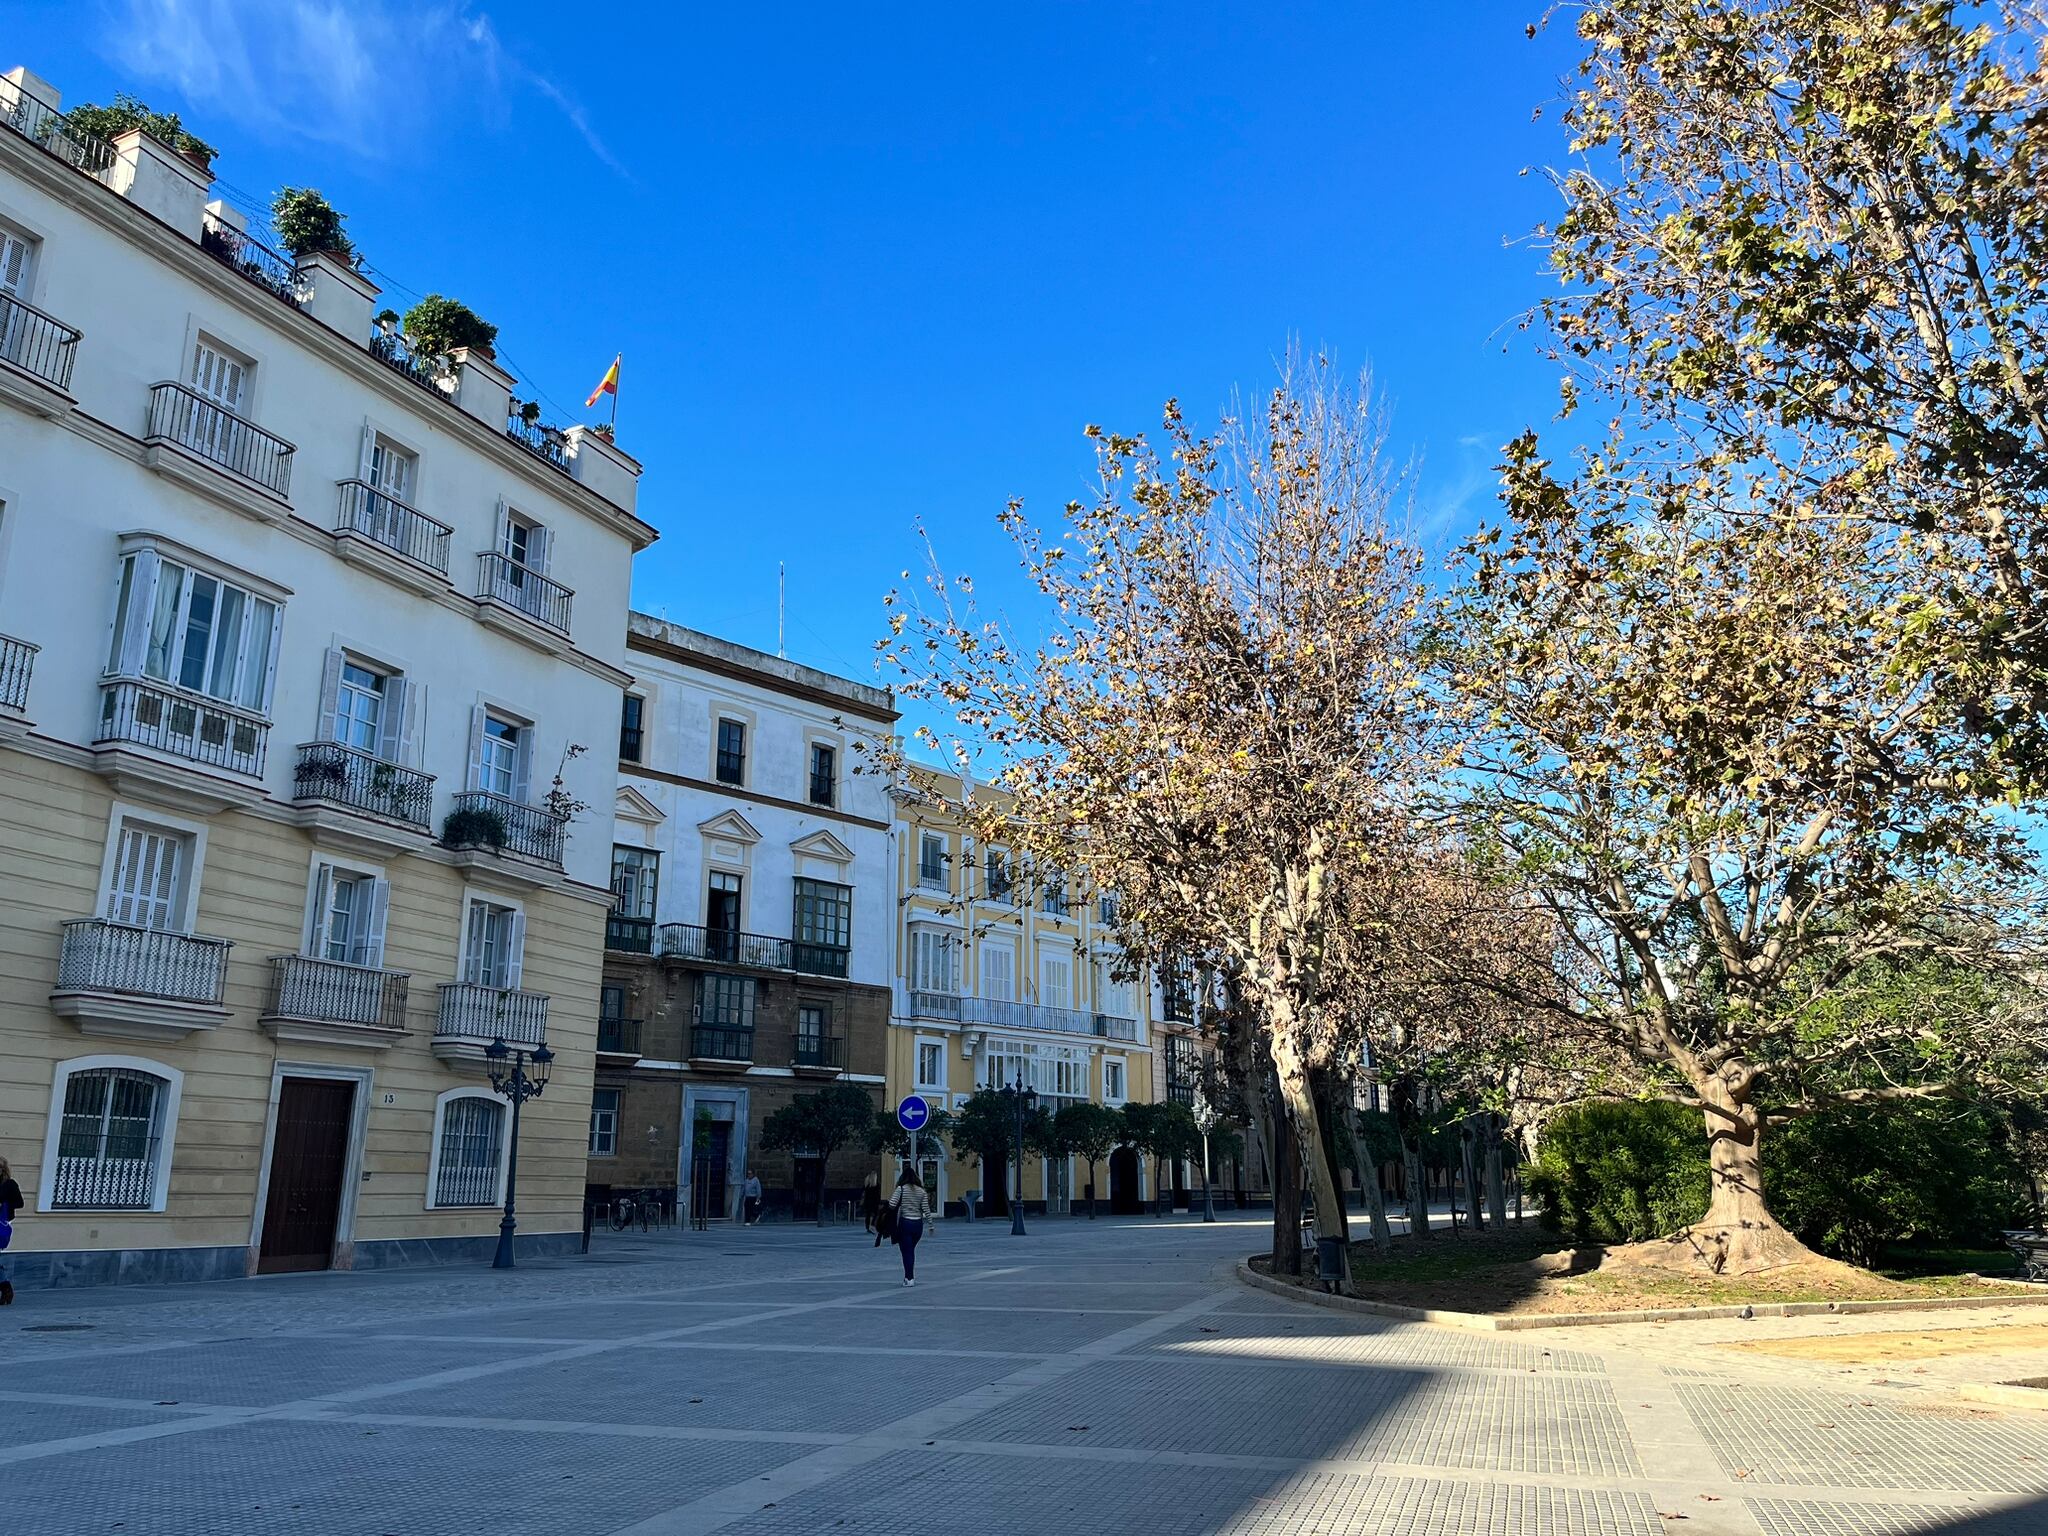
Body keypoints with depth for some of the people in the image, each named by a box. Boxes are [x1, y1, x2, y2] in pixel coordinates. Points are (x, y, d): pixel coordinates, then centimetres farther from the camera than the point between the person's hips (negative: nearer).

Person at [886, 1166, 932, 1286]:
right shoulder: (921, 1191, 3)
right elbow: (926, 1210, 1)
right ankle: (909, 1276, 22)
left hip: (905, 1223, -4)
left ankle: (909, 1278, 1)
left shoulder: (901, 1189, -7)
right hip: (918, 1223, 4)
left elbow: (892, 1205, -16)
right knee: (911, 1250, 19)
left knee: (907, 1252, 3)